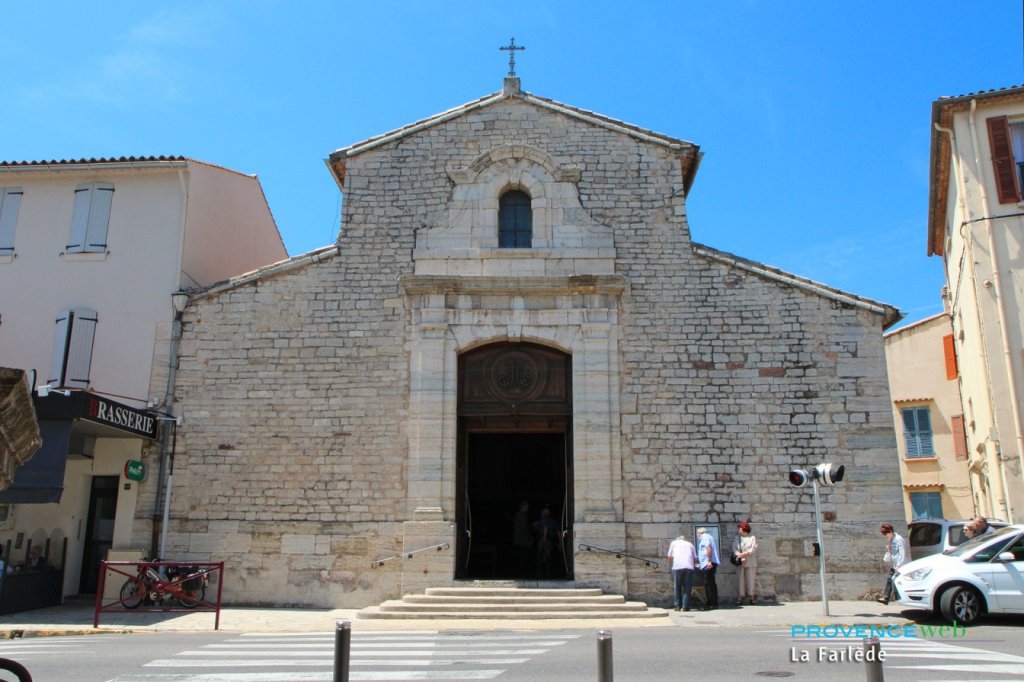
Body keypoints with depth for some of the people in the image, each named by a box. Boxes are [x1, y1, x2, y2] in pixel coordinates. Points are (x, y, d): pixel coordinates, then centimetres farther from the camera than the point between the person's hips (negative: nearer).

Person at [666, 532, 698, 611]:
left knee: (677, 587, 8)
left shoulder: (674, 542, 22)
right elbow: (695, 559, 18)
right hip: (689, 566, 1)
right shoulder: (690, 544, 26)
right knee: (687, 587, 6)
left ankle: (677, 606, 6)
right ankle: (685, 606, 1)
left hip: (677, 566, -1)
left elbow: (669, 557, 19)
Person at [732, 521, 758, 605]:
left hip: (750, 563, -3)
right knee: (741, 580, 0)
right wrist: (740, 556, -15)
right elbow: (734, 549, 1)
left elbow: (752, 550, -7)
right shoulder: (737, 538, 11)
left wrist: (742, 554, -14)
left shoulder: (752, 538, 2)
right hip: (740, 563, 3)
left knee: (750, 580, -1)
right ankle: (741, 596, 3)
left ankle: (751, 596, 6)